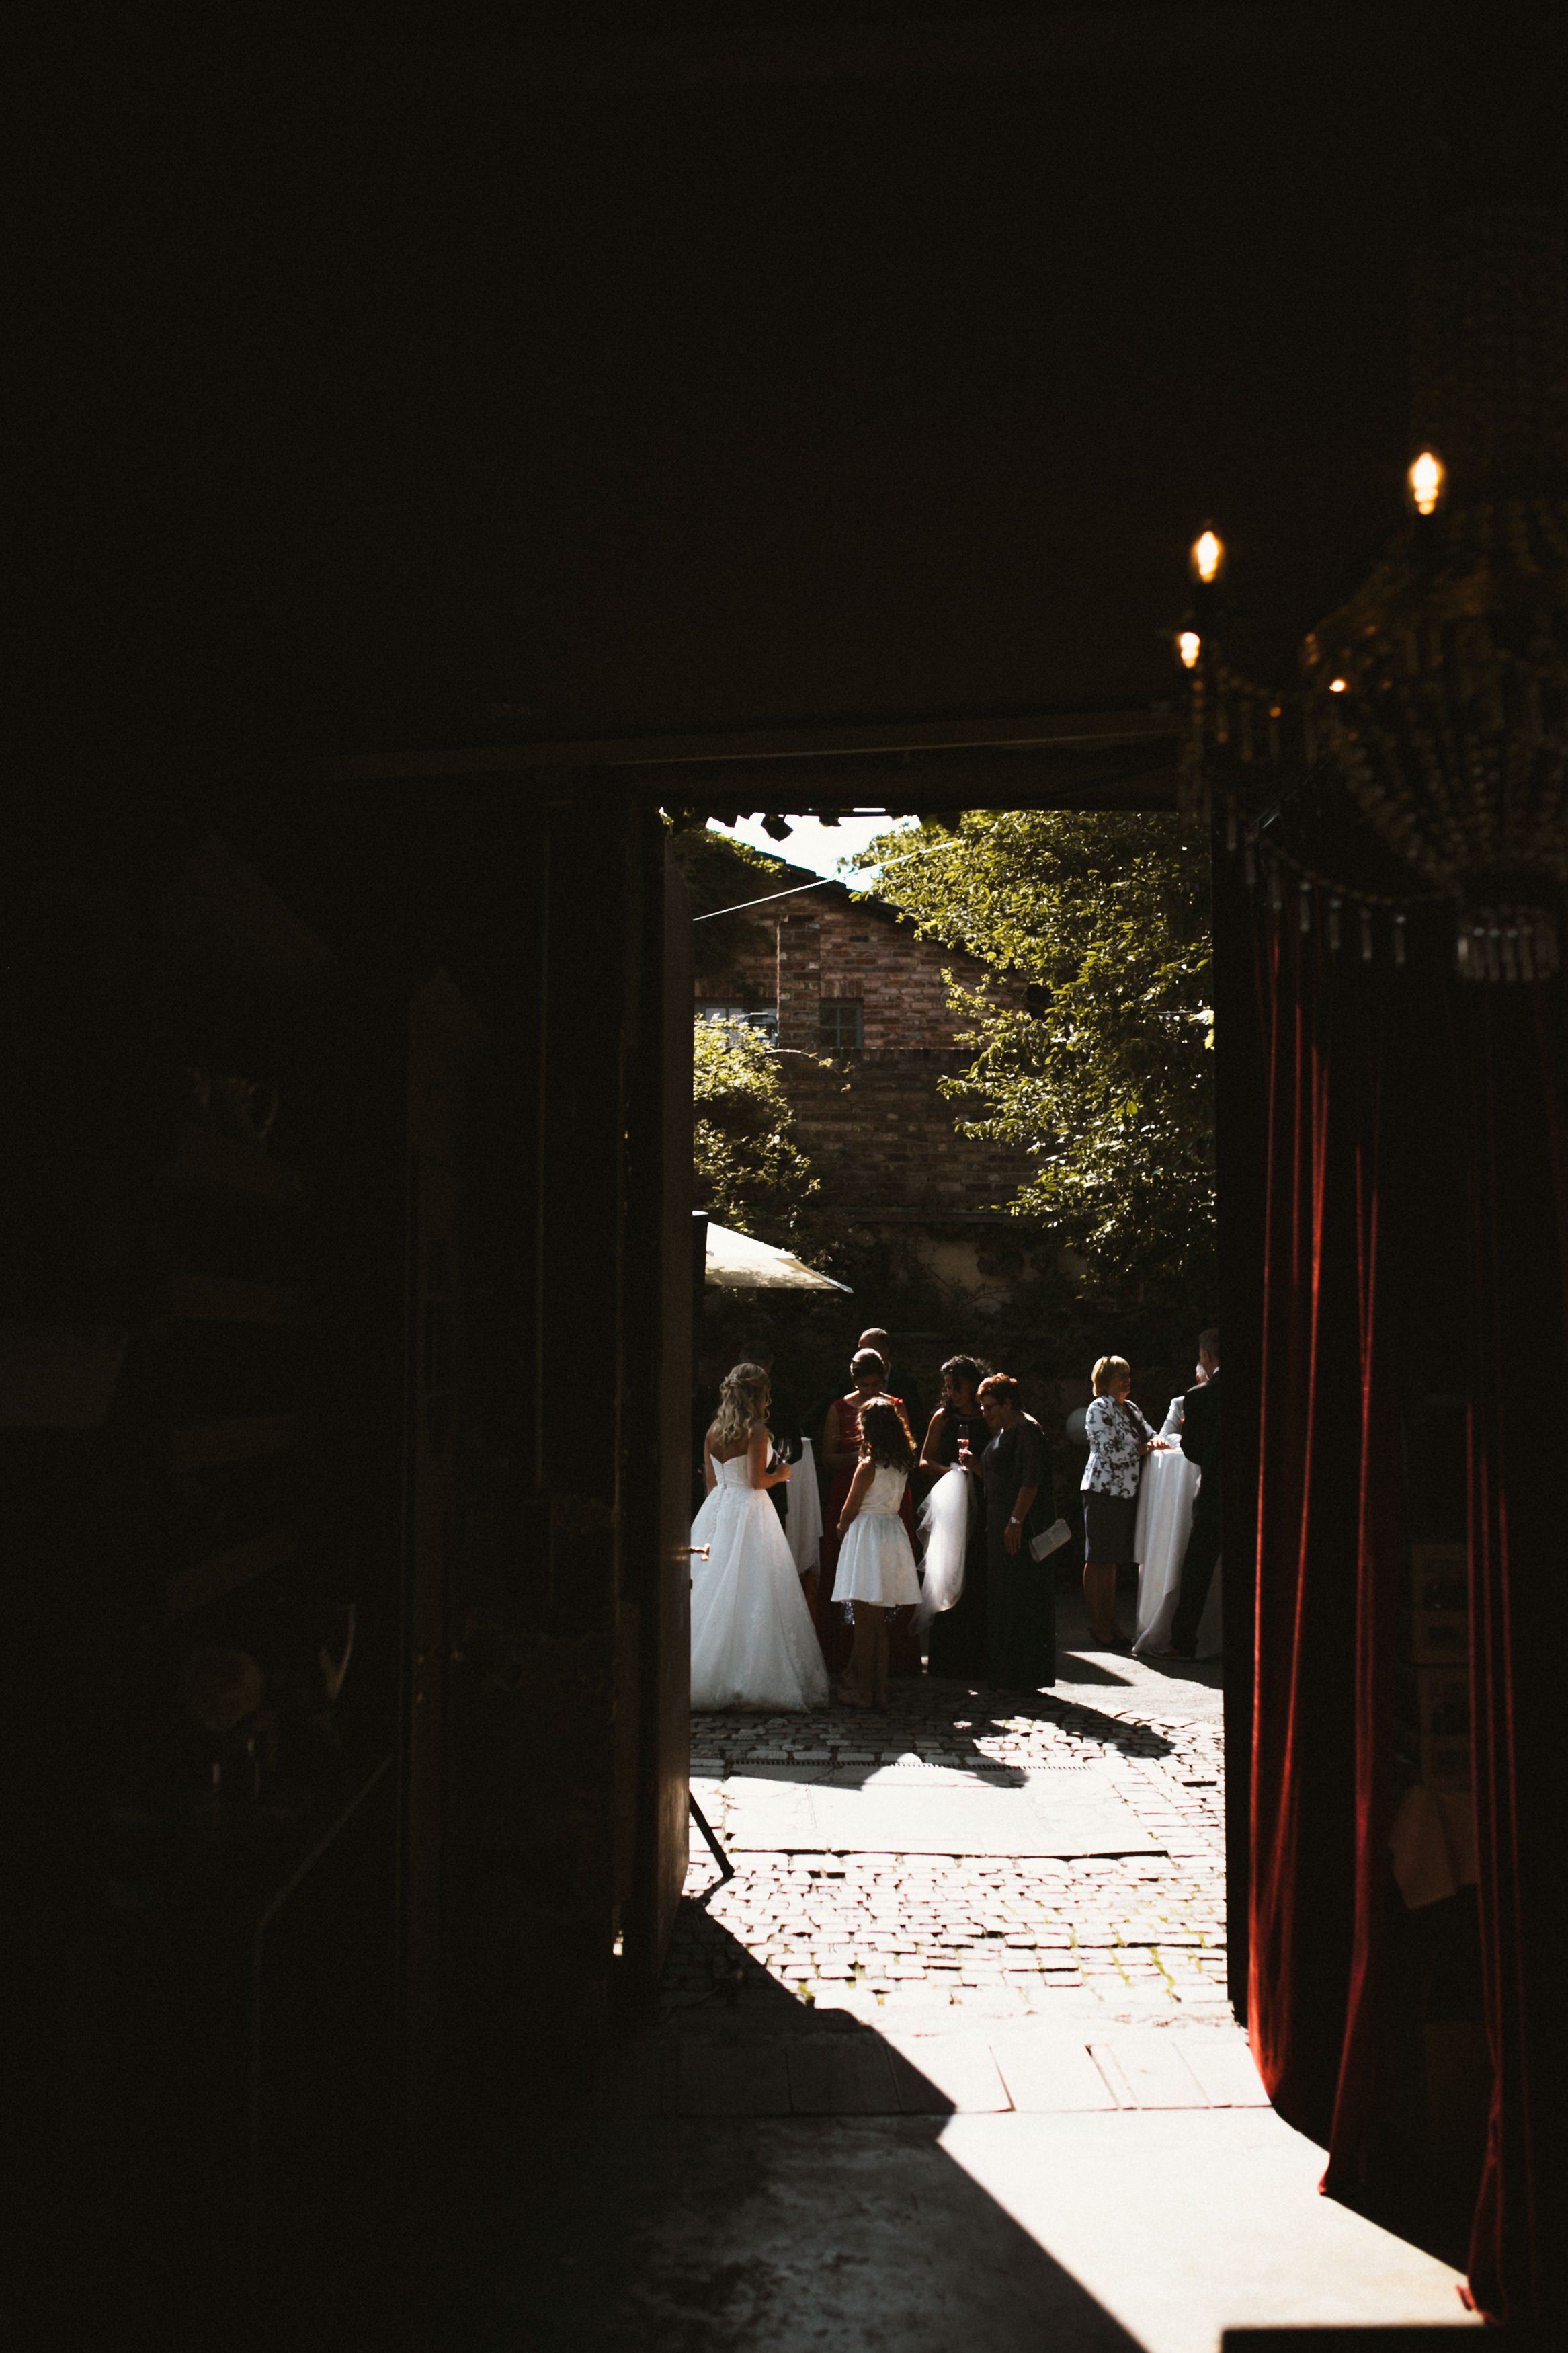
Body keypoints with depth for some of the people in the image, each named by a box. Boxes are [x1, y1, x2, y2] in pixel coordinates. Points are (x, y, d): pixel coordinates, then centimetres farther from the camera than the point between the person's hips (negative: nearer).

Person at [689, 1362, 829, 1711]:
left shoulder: (713, 1430, 8)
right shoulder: (757, 1431, -10)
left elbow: (710, 1480, 13)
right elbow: (757, 1480, -16)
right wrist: (781, 1475, 2)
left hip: (715, 1510, 7)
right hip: (748, 1513, -7)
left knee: (713, 1592, 8)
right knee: (751, 1592, -4)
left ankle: (705, 1676, 9)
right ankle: (751, 1678, -6)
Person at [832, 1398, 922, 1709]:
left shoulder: (868, 1466, -14)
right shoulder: (903, 1465, 4)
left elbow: (849, 1511, -5)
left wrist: (841, 1530, 12)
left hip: (866, 1537, -7)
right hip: (894, 1535, 7)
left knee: (864, 1622, -1)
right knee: (879, 1623, 14)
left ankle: (862, 1691, 3)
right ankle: (879, 1689, 17)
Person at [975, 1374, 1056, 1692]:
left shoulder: (1026, 1430, -15)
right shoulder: (1002, 1431, 16)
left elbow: (1031, 1480, -21)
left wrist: (1016, 1521, -24)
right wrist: (972, 1464, 8)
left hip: (1022, 1524, -10)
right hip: (1002, 1523, 10)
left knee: (1021, 1597, -5)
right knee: (1003, 1595, 12)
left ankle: (1022, 1677, 1)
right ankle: (1005, 1673, 18)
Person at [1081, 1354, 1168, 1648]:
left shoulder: (1130, 1408, 16)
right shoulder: (1099, 1409, -9)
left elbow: (1149, 1434, 19)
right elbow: (1111, 1452, -17)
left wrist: (1157, 1440, -4)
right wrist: (1148, 1447, -9)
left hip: (1126, 1492, 8)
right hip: (1104, 1489, -8)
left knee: (1112, 1561, 12)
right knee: (1098, 1561, -2)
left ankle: (1110, 1624, 17)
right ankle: (1098, 1627, 2)